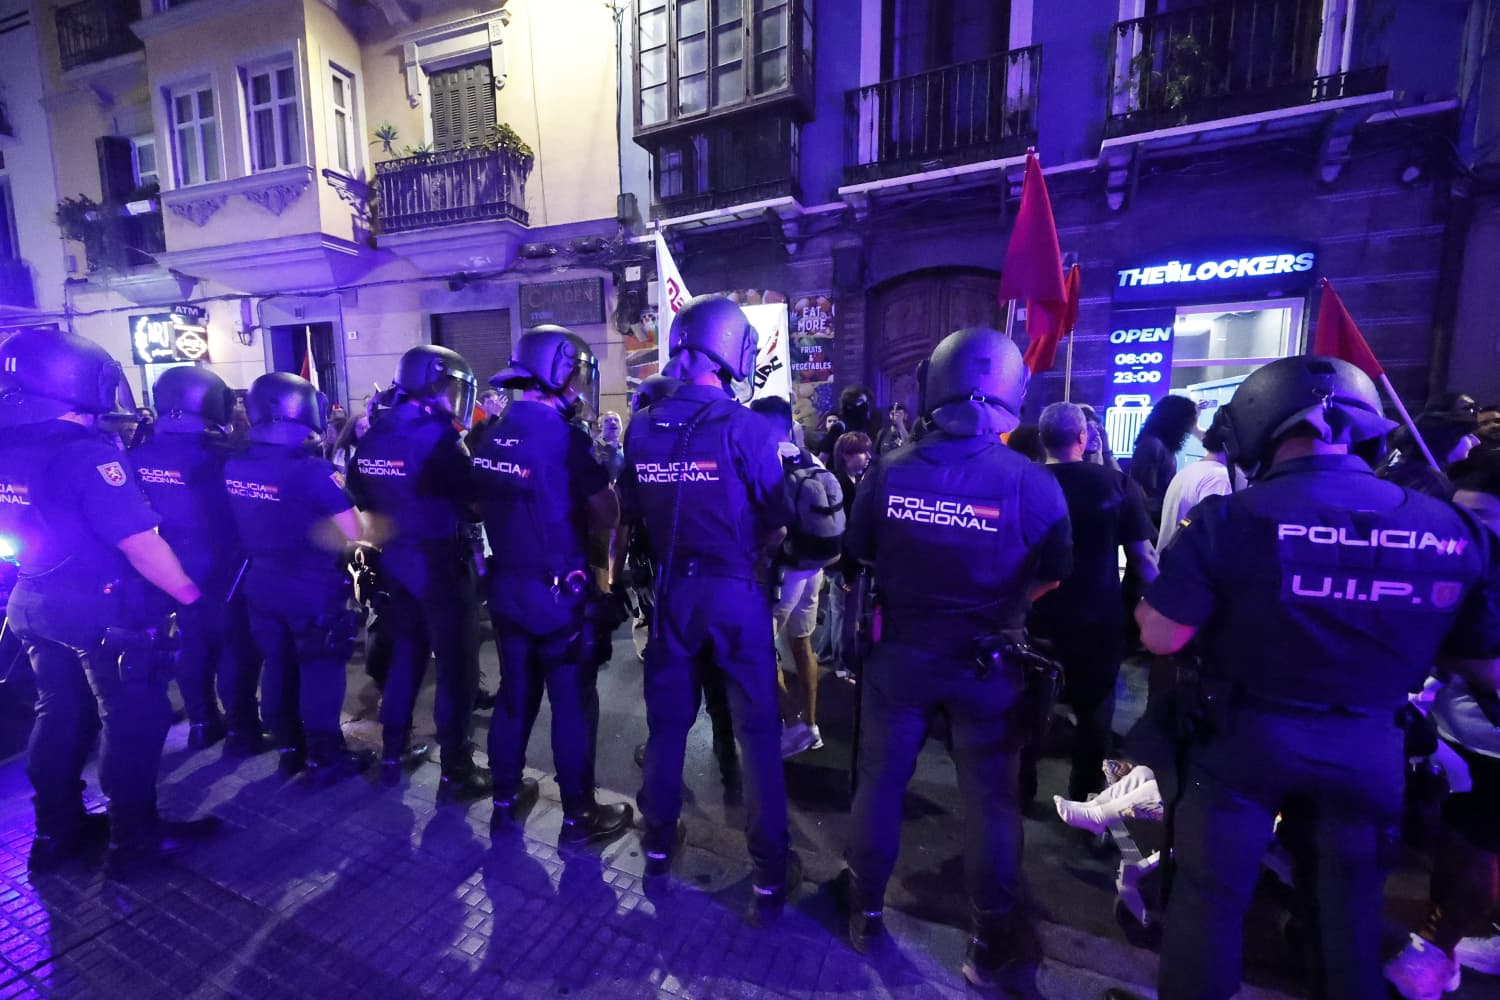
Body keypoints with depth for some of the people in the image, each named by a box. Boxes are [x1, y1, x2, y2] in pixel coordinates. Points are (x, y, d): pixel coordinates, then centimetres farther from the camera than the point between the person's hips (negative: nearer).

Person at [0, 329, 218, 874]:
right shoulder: (86, 454, -24)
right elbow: (140, 542, -26)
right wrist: (187, 592, -15)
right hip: (104, 611, -8)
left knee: (58, 717, 20)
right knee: (132, 723, 7)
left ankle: (57, 834, 33)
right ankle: (134, 839, 19)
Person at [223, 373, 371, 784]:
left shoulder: (234, 466, -3)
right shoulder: (312, 469, -24)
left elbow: (251, 519, 12)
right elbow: (355, 534, -20)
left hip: (261, 583, 6)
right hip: (313, 588, -6)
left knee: (278, 668, 19)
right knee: (320, 672, 7)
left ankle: (289, 750, 33)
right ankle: (326, 758, 20)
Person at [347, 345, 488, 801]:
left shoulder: (374, 434, 6)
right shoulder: (437, 434, -18)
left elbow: (360, 494, 13)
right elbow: (475, 501, -20)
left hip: (394, 558, 8)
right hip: (440, 561, -8)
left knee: (406, 652, 21)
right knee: (456, 665, 2)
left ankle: (393, 752, 33)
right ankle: (456, 772, 11)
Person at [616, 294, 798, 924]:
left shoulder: (643, 427, -1)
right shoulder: (742, 426, -14)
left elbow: (631, 512, 5)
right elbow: (776, 519, -10)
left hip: (670, 589, 5)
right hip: (734, 592, -4)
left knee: (667, 719, 20)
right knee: (757, 729, 9)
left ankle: (658, 840, 38)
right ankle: (770, 871, 21)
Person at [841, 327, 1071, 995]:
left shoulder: (889, 471, -13)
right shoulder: (1032, 483, -16)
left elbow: (861, 552, -1)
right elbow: (1051, 578, -3)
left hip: (900, 655, 1)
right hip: (986, 665, -1)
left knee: (880, 782, 18)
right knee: (990, 799, 17)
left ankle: (865, 913, 37)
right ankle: (992, 945, 35)